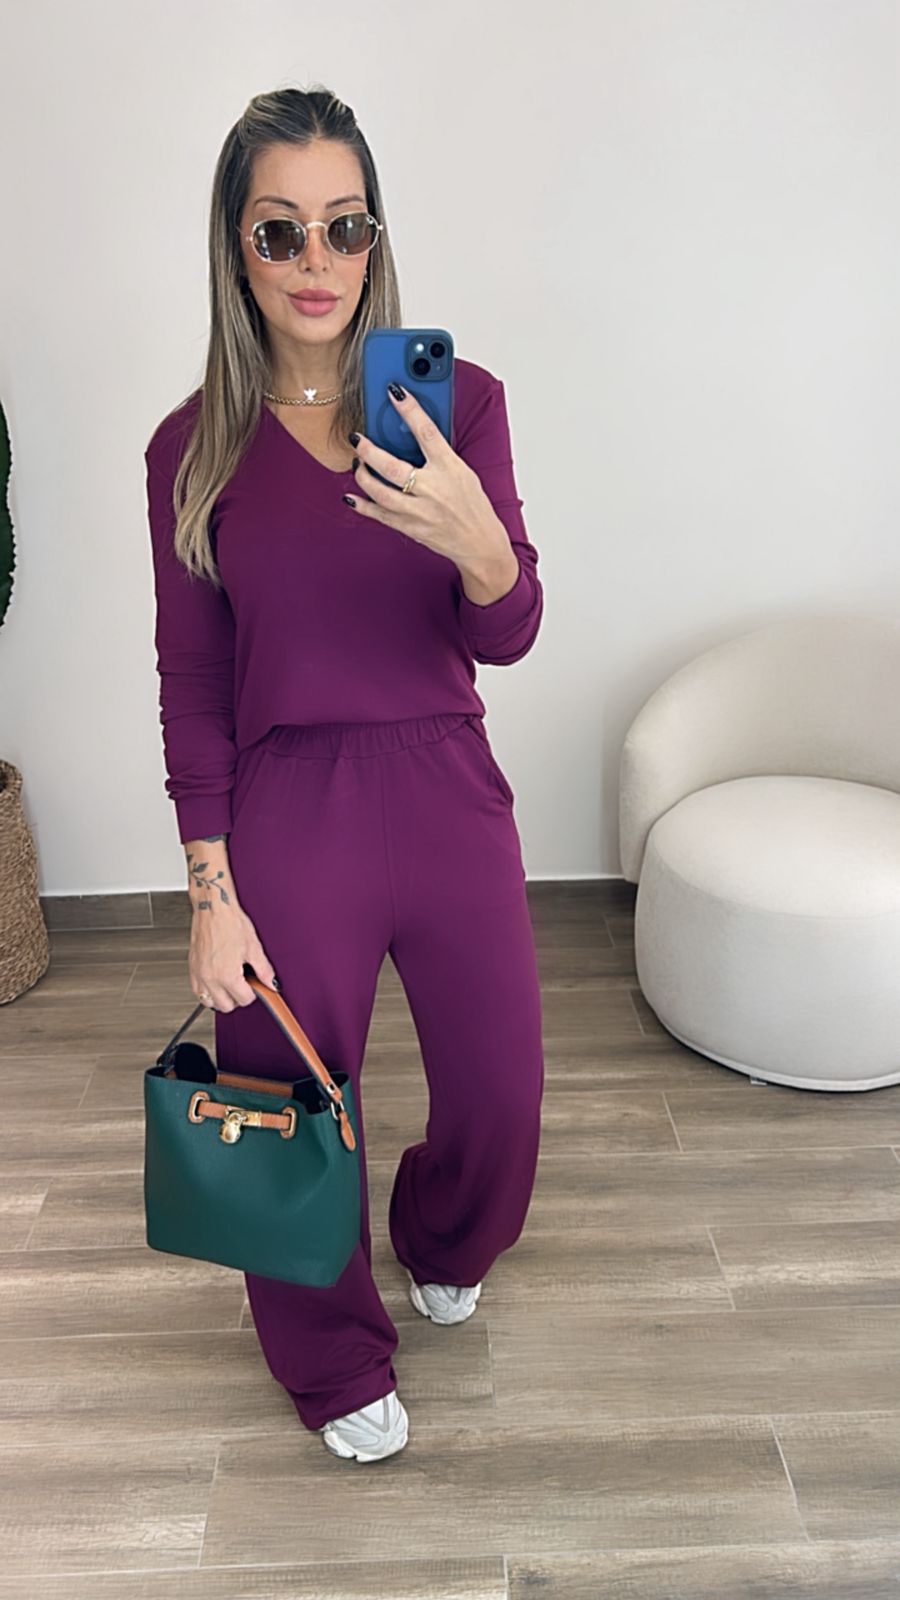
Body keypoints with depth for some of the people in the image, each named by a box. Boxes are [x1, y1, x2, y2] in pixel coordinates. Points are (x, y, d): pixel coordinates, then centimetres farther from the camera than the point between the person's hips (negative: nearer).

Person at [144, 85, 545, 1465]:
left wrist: (479, 543, -32)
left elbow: (507, 637, -8)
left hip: (448, 797, 1)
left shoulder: (458, 401, -3)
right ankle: (336, 1365, 43)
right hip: (285, 816, 0)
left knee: (501, 1092, 14)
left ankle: (444, 1247, 53)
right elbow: (192, 685, 0)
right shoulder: (196, 448, -2)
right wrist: (211, 894, -5)